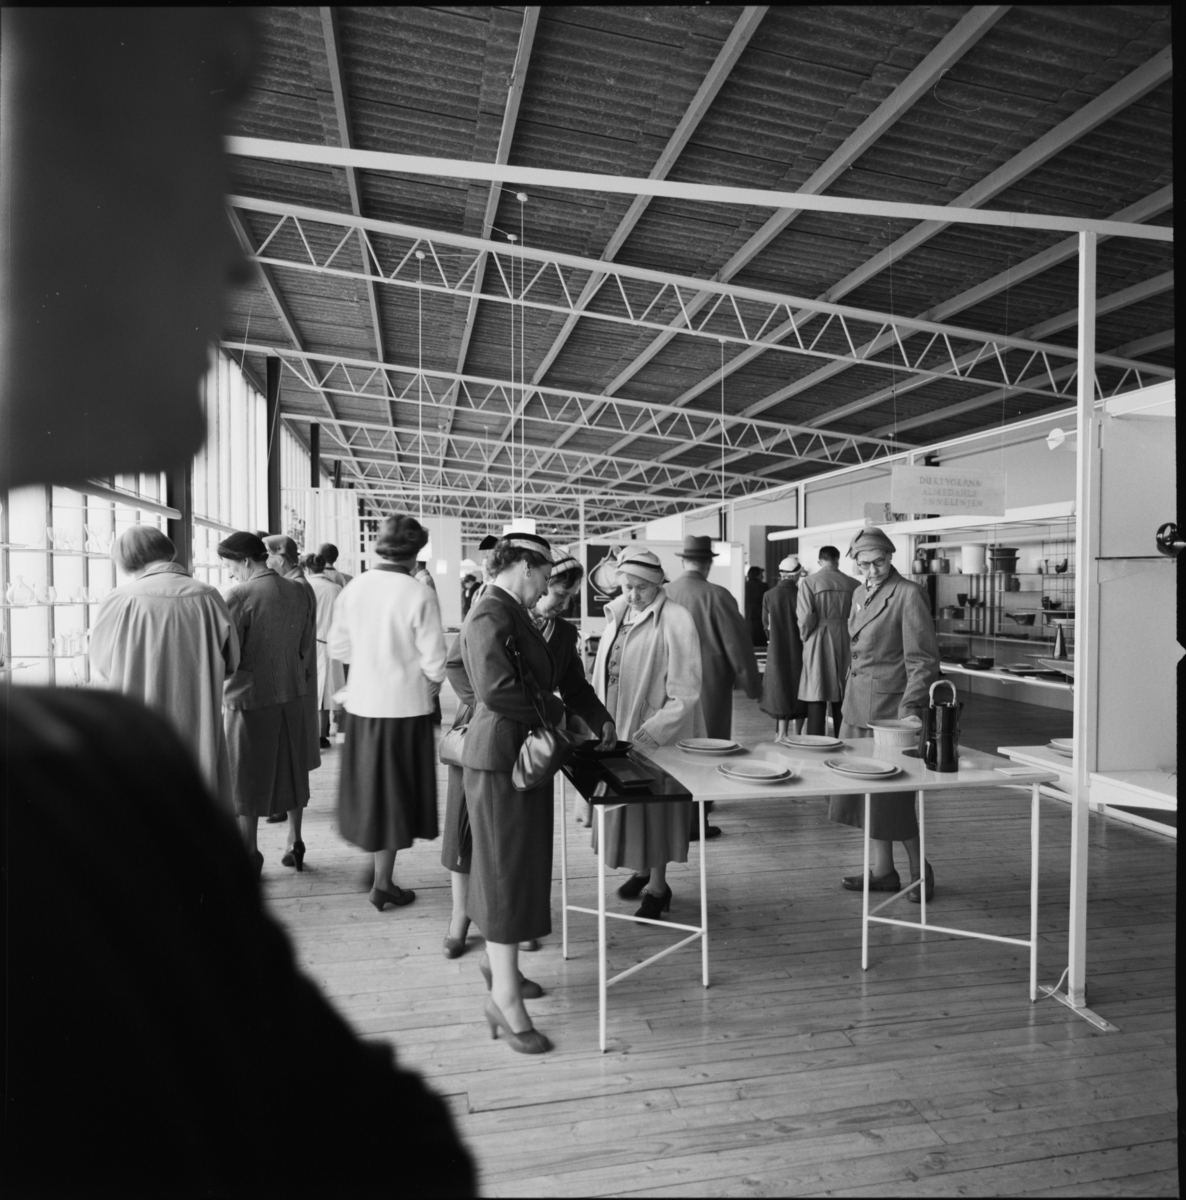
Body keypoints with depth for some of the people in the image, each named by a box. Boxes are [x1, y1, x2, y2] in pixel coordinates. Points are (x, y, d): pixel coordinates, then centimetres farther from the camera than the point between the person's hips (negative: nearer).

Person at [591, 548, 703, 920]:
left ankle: (657, 886, 25)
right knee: (624, 804, 17)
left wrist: (649, 734, -23)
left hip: (657, 736, -6)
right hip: (617, 730, 6)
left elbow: (684, 693, -18)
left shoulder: (675, 620, -16)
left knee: (655, 810, 7)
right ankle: (641, 869, 39)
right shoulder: (616, 614, 5)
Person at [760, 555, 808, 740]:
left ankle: (783, 733, 6)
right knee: (798, 690, 12)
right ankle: (797, 734, 18)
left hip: (778, 650, 0)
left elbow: (766, 624, 4)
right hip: (799, 649, 0)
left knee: (781, 690, 8)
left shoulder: (769, 595, -7)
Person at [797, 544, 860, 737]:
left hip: (818, 645, -2)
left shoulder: (808, 582, -6)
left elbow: (806, 619, -11)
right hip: (845, 646, 2)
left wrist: (805, 638, 7)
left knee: (816, 701, 1)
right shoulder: (853, 584, 0)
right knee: (842, 702, 11)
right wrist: (850, 637, 16)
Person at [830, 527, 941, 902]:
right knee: (863, 791, 13)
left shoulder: (909, 595, -11)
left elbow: (924, 660, -14)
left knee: (891, 797, -2)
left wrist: (910, 707, -20)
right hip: (858, 708, 8)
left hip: (890, 708, -8)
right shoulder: (860, 594, 14)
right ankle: (883, 871, 26)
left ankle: (919, 870, 19)